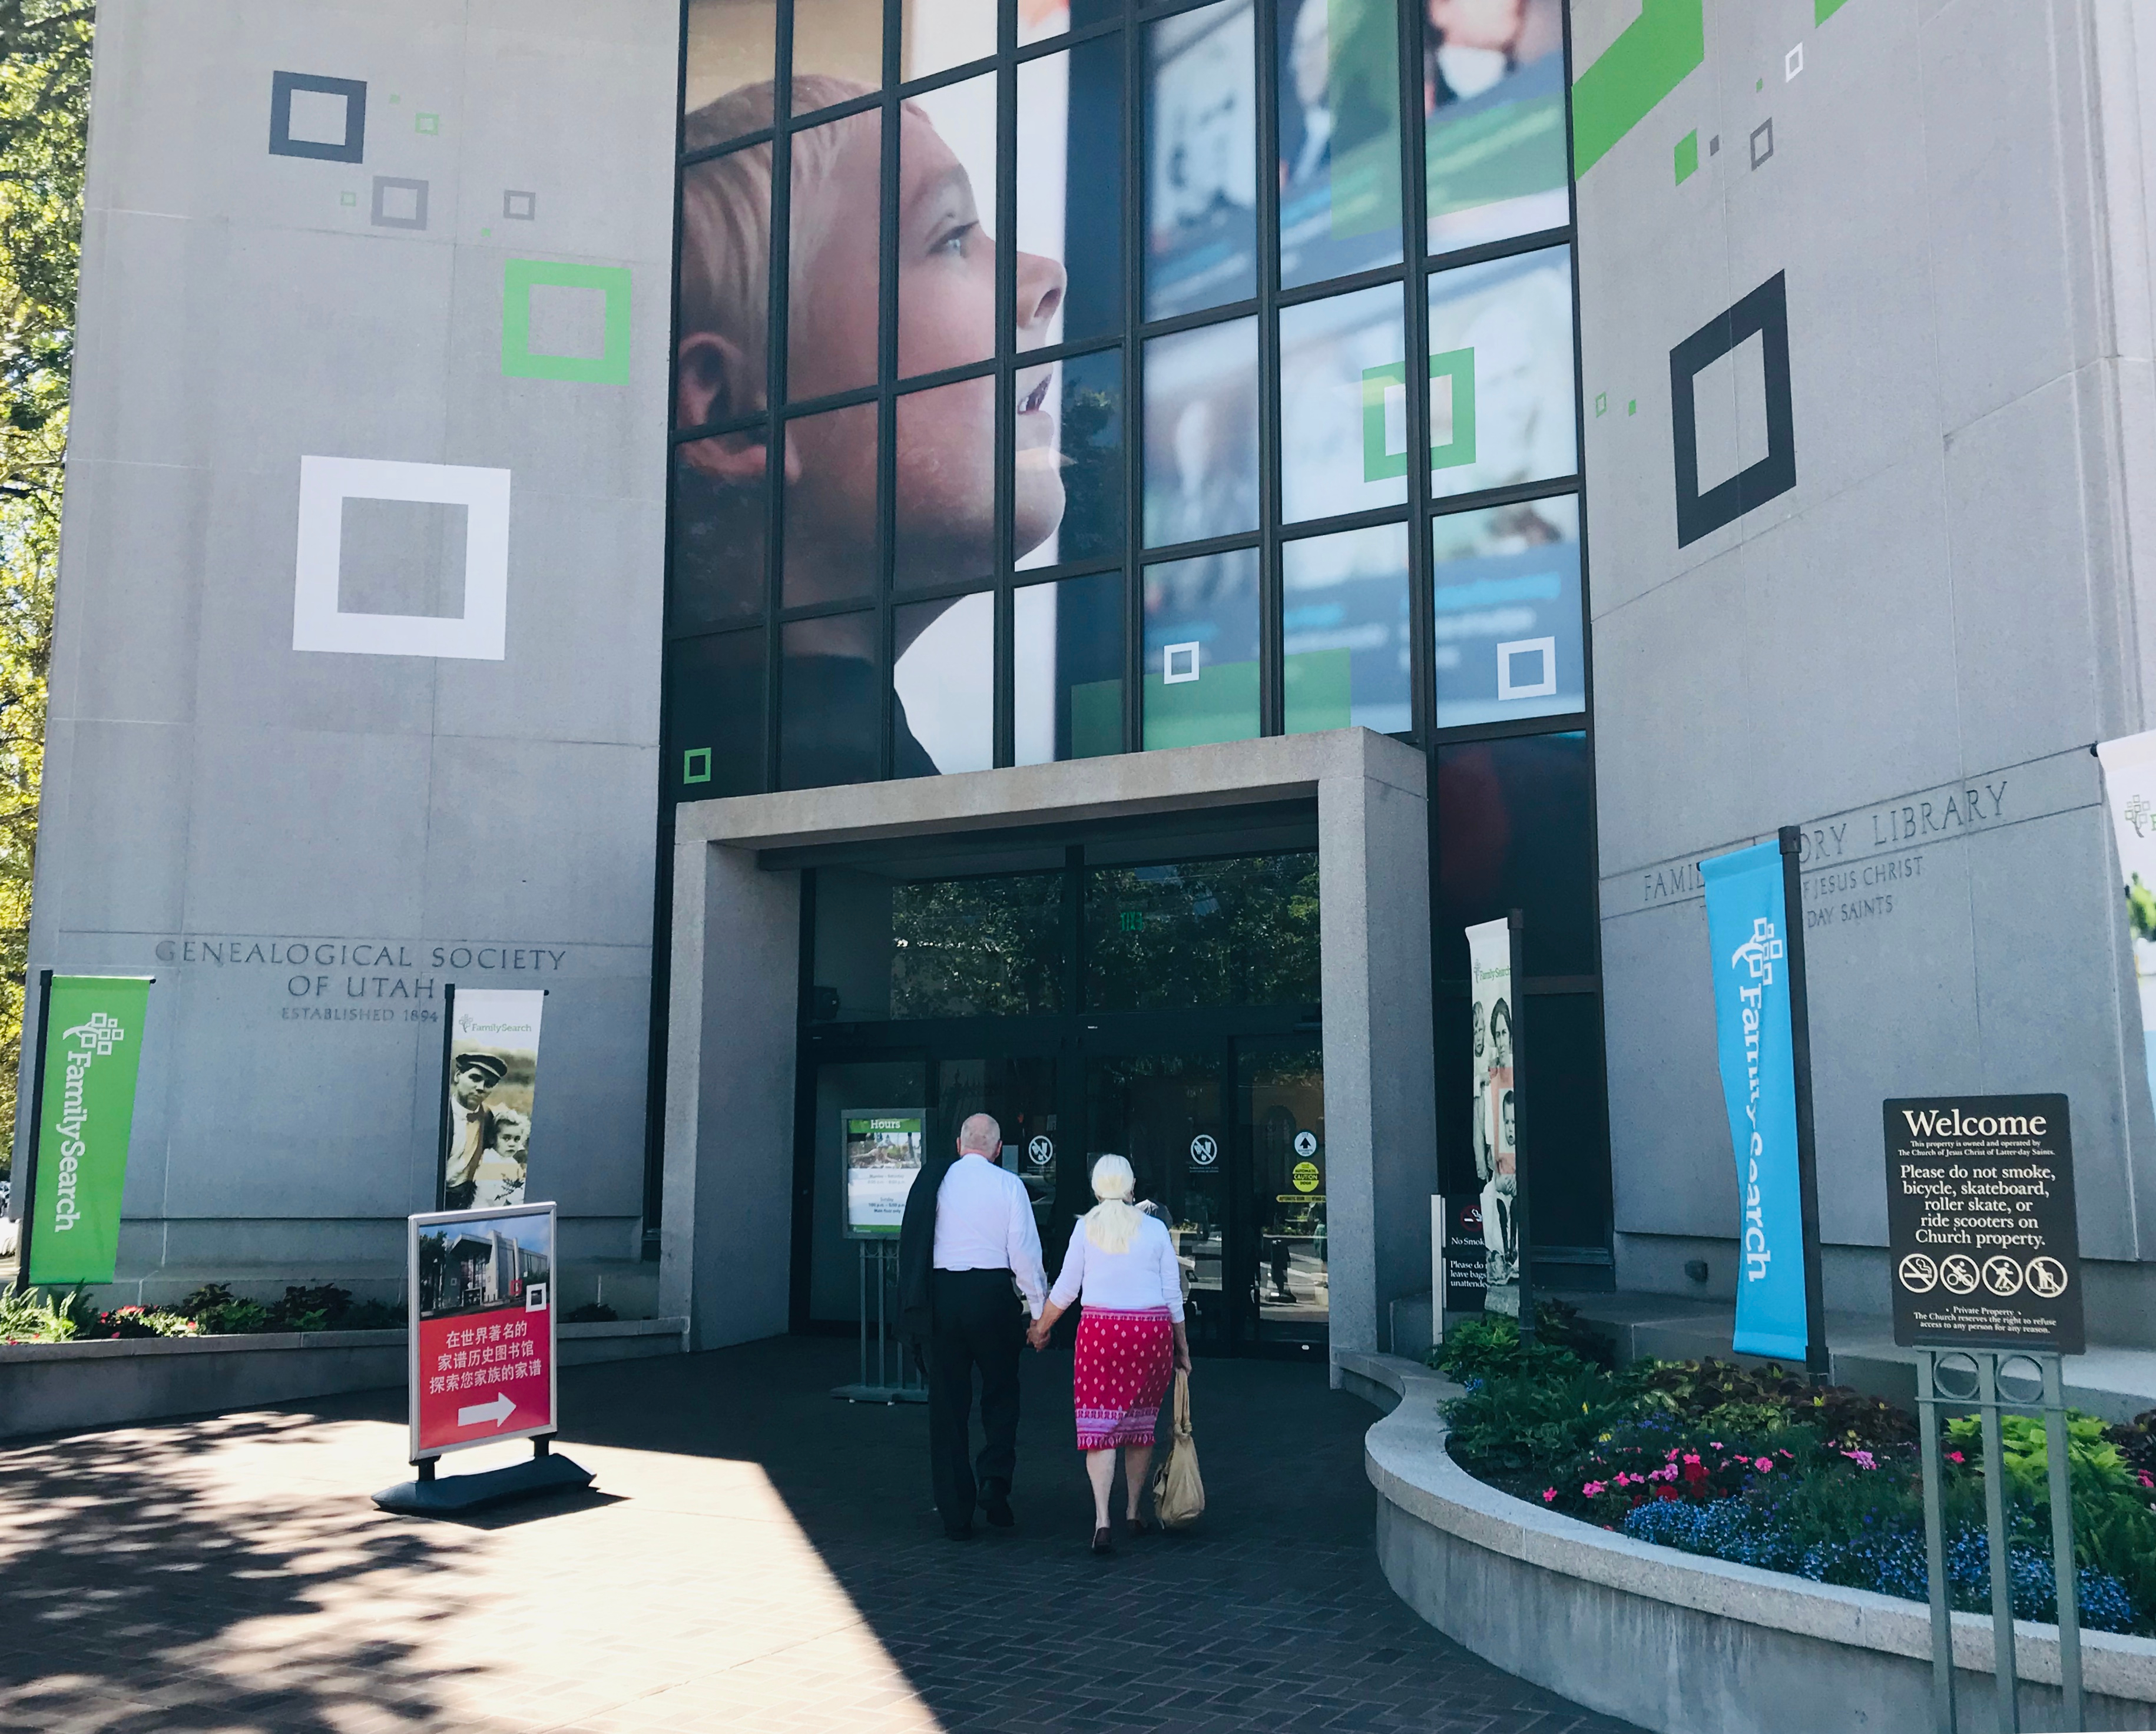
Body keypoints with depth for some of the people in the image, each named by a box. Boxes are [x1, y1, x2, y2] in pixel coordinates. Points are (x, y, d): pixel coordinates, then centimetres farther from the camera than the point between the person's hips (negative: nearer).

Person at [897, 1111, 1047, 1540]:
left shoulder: (931, 1180, 5)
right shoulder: (1008, 1185, -3)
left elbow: (913, 1245, 7)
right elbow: (1025, 1252, -6)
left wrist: (916, 1306, 15)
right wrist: (1041, 1310, 1)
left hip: (941, 1294, 2)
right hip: (993, 1292, -2)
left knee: (948, 1405, 9)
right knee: (1001, 1392, 14)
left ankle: (955, 1515, 11)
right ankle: (994, 1477, -7)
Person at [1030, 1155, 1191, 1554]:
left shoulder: (1086, 1226, 1)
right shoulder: (1155, 1229, 4)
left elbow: (1066, 1288, 3)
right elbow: (1173, 1294, 6)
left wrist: (1041, 1327, 18)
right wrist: (1182, 1347, 15)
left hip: (1101, 1329, -2)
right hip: (1153, 1330, 2)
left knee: (1099, 1424, -2)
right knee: (1140, 1424, 15)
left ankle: (1102, 1521, -15)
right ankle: (1133, 1513, 25)